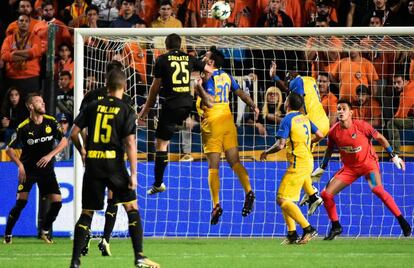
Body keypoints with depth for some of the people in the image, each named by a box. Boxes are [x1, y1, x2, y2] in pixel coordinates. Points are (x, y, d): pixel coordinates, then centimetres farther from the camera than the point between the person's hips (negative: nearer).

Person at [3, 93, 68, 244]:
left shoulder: (51, 122, -3)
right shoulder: (23, 127, -12)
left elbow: (64, 141, 1)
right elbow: (9, 149, -6)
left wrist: (50, 155, -12)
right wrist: (20, 165, -18)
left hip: (46, 168, 3)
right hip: (28, 169, -3)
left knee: (57, 202, -6)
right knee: (21, 202, -15)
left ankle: (45, 232, 16)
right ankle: (7, 234, -2)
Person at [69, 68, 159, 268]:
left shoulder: (93, 107, 6)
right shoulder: (127, 111, -2)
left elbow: (74, 133, 5)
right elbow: (130, 143, -9)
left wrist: (81, 152, 24)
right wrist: (133, 174, -8)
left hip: (92, 164, 3)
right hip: (114, 165, -3)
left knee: (87, 212, 8)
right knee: (132, 208, 8)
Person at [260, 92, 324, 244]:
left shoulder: (287, 120, -11)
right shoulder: (305, 118, 12)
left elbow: (280, 145, -17)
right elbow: (320, 136, 15)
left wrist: (266, 153, 0)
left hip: (297, 164, -9)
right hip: (308, 162, 9)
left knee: (282, 200, -10)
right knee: (285, 199, 14)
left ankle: (308, 229, -17)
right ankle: (292, 234, 9)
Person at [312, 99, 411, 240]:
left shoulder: (361, 126, -19)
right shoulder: (333, 132, -9)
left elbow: (380, 138, -5)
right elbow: (330, 150, 12)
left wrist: (393, 156, -4)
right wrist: (322, 168, 15)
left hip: (368, 163, -4)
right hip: (349, 167, 4)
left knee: (377, 189, -30)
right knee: (326, 194, -5)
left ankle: (402, 222, -22)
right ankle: (336, 227, 14)